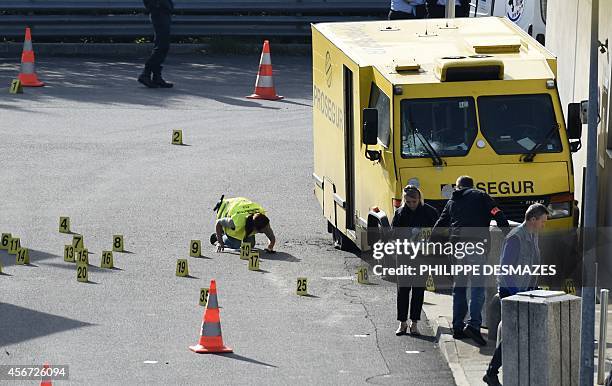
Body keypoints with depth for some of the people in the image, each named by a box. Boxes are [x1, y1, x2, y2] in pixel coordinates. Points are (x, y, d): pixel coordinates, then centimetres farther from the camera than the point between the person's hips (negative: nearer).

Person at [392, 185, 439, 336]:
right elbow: (394, 234, 0)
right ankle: (402, 322, 10)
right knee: (403, 288, 1)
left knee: (418, 289, 2)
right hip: (404, 256, 1)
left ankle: (414, 323, 10)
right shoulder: (400, 213, 3)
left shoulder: (429, 212, -1)